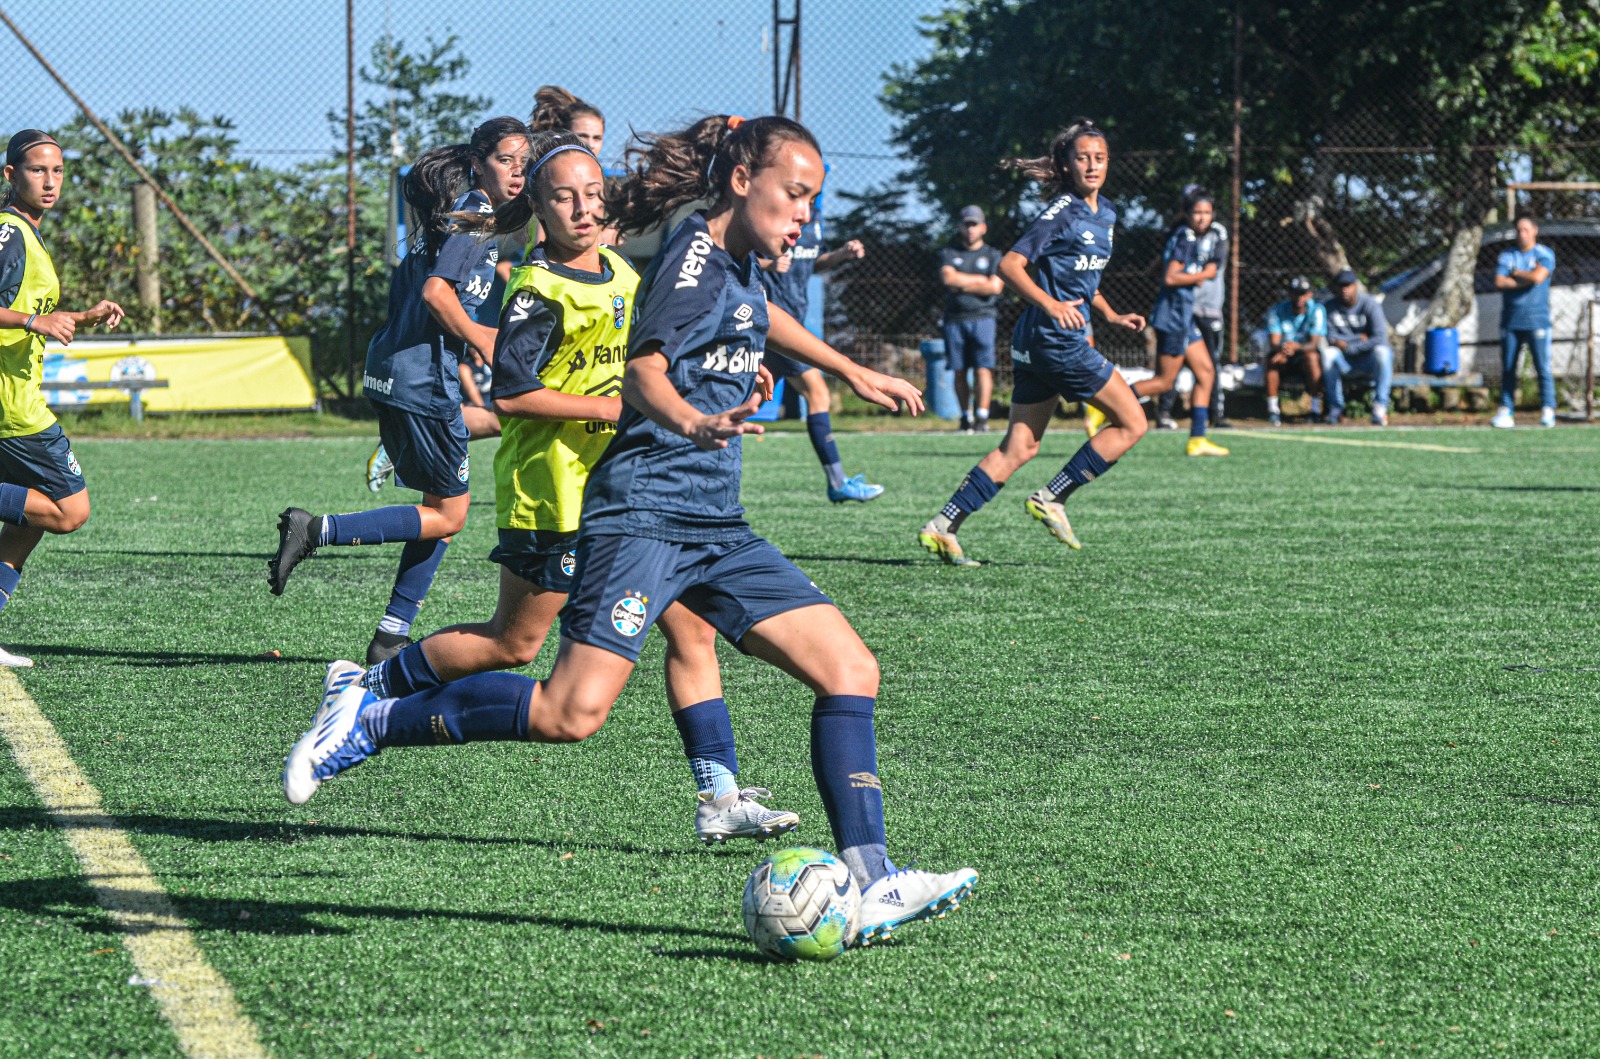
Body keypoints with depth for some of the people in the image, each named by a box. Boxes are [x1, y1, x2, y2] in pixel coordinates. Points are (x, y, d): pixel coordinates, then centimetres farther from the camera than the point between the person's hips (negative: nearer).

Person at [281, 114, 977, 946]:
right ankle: (370, 721, -4)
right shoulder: (694, 257, -9)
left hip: (717, 531, 9)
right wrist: (692, 423, -47)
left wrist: (851, 372, 50)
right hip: (645, 511, -9)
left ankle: (869, 883, -3)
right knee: (571, 712, -20)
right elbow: (644, 366, -26)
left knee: (850, 671, -3)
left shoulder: (740, 262, 18)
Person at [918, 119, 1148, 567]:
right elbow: (1010, 265, -17)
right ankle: (1051, 499, 0)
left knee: (1019, 447, 7)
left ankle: (943, 526, 3)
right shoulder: (1063, 212, -11)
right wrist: (1051, 305, -29)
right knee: (1131, 422, -4)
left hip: (1036, 344, 9)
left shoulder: (1105, 214, 16)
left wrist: (1110, 314, 20)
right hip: (1055, 339, -9)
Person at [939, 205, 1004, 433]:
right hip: (955, 319, 2)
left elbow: (995, 287, -4)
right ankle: (966, 417, 6)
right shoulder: (949, 254, 14)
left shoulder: (992, 256, 11)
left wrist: (962, 284, -4)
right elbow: (948, 277, -5)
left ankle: (982, 417, -13)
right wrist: (979, 281, -3)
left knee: (983, 369, -12)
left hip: (982, 318, -2)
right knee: (959, 371, 0)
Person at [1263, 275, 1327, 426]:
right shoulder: (1277, 311, -5)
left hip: (1305, 353, -1)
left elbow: (1315, 343, -21)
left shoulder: (1316, 310, -10)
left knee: (1312, 357, -35)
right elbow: (1273, 343, -15)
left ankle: (1316, 409, -31)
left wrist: (1297, 346, -43)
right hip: (1285, 357, 1)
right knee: (1272, 358, -32)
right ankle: (1272, 409, -28)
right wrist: (1280, 349, -42)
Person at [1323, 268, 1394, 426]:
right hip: (1345, 362, 2)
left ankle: (1380, 407, -31)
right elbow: (1330, 339, -8)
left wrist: (1348, 346, -20)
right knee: (1328, 353, -29)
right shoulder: (1329, 307, -1)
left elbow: (1380, 338, -20)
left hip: (1368, 359, -2)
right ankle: (1335, 408, -18)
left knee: (1382, 351, -35)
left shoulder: (1369, 304, -10)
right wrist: (1359, 339, -14)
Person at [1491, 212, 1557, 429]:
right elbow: (1499, 283, -2)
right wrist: (1526, 280, -9)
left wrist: (1516, 273, -1)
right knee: (1507, 368, 3)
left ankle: (1548, 410, -5)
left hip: (1536, 320, -3)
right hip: (1510, 320, 3)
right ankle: (1506, 411, 6)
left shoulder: (1545, 254, 2)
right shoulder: (1507, 256, 11)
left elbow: (1538, 276, -15)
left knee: (1543, 367, -8)